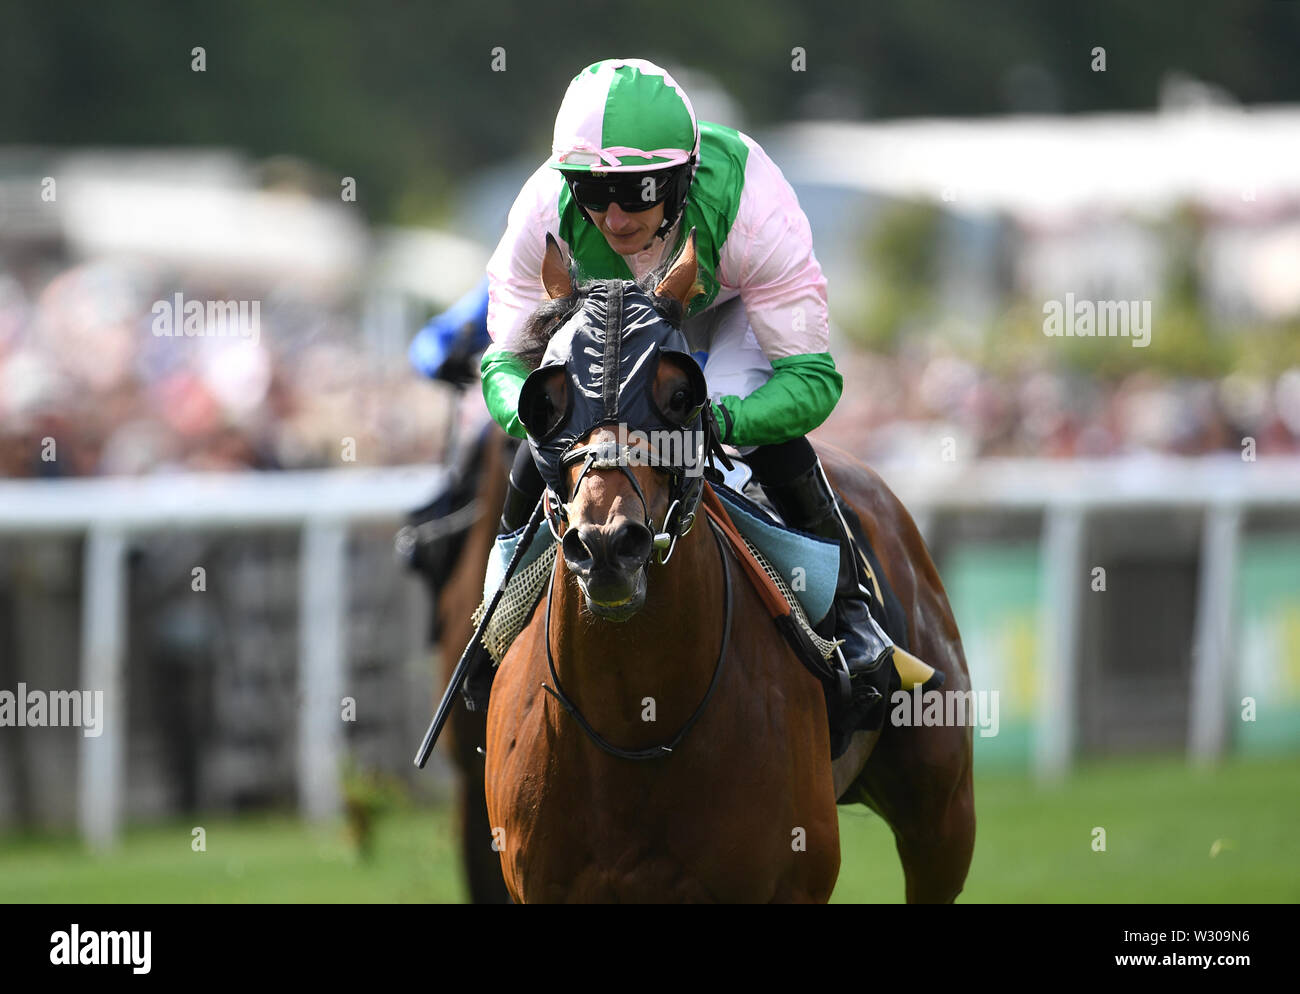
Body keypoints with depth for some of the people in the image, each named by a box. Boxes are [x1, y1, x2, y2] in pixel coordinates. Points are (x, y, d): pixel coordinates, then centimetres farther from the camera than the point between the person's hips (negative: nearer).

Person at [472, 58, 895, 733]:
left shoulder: (750, 208, -44)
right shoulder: (545, 214, -37)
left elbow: (812, 377, -40)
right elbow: (506, 360, -28)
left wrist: (724, 420, -60)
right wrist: (529, 412, -52)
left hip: (732, 309, -2)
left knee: (771, 436, -27)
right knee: (538, 456, -11)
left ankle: (849, 610, -3)